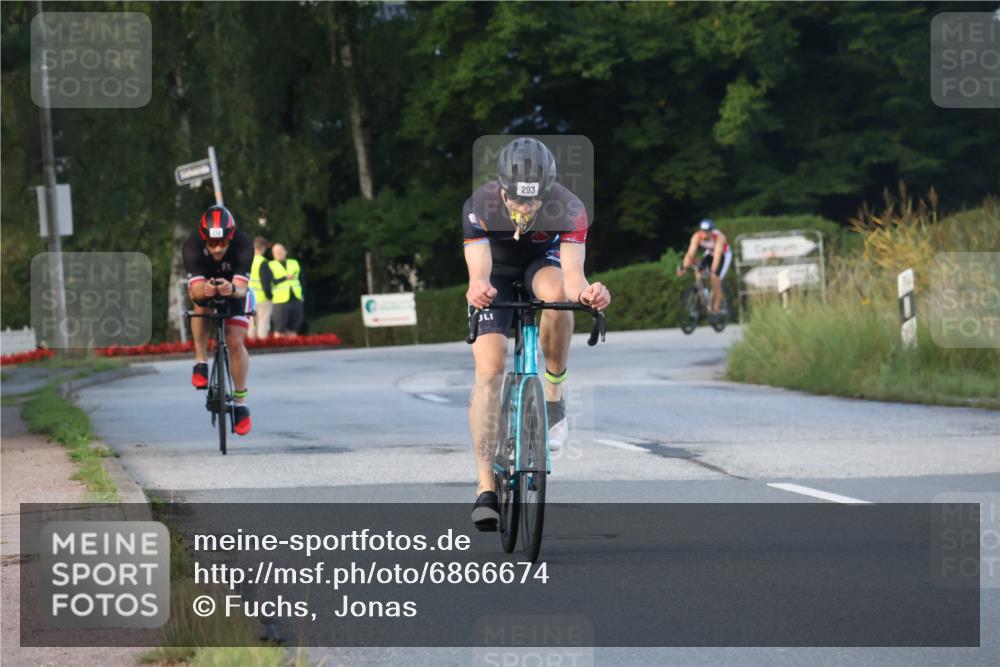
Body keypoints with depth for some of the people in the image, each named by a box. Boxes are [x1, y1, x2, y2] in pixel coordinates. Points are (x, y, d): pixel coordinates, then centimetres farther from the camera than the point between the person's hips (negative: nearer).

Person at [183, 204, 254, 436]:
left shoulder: (242, 245, -35)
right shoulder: (192, 246, -33)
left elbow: (242, 287, -44)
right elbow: (194, 290, -41)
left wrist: (232, 289, -66)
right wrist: (204, 290, -64)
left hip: (235, 292, 0)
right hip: (205, 287, 1)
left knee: (235, 342, -15)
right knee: (201, 301, -34)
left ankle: (240, 402, -1)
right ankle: (201, 363, -20)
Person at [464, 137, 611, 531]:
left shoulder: (568, 209, -32)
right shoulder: (479, 207, -33)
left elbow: (572, 275, -41)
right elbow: (478, 271, -42)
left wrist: (584, 291, -65)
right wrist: (478, 289, -66)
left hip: (542, 262, 0)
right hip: (497, 272, 0)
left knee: (555, 294, -37)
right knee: (489, 368, -18)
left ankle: (554, 392, -12)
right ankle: (486, 488, -19)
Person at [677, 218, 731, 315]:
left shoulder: (719, 237, -39)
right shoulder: (696, 237, -30)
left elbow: (717, 256, -48)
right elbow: (690, 253, -36)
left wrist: (713, 271, -60)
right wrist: (684, 267, -51)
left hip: (724, 255, -4)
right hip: (709, 253, 4)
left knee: (715, 278, -18)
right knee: (698, 271, -18)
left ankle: (715, 308, -8)